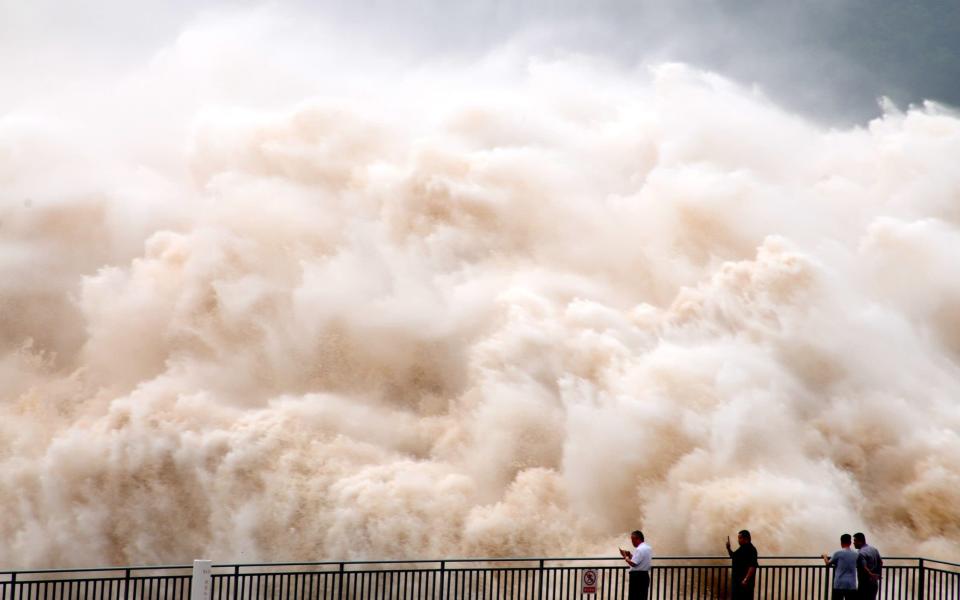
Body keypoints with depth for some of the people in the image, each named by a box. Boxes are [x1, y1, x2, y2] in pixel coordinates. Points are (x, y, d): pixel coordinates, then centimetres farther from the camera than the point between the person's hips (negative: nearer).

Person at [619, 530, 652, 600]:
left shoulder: (639, 549, -17)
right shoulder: (648, 548, 14)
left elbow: (633, 564, -21)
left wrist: (625, 556, -9)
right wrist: (630, 555, 10)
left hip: (637, 576, -10)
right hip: (645, 575, 10)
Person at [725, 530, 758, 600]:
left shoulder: (750, 550, -16)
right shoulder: (742, 548, 14)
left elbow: (753, 566, -24)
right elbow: (734, 556, 31)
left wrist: (746, 579, -28)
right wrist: (728, 548, 14)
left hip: (744, 582, -10)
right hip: (737, 580, 10)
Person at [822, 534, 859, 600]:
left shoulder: (838, 553, -2)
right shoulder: (856, 554, 8)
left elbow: (828, 563, 11)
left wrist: (825, 556, 32)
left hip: (839, 584, -2)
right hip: (851, 585, 2)